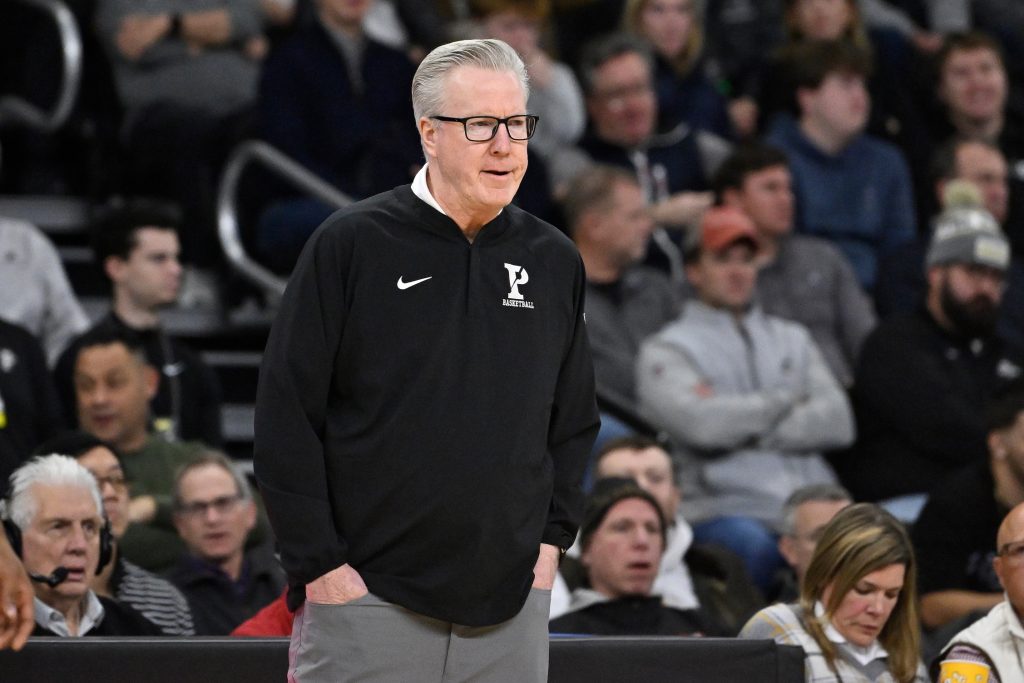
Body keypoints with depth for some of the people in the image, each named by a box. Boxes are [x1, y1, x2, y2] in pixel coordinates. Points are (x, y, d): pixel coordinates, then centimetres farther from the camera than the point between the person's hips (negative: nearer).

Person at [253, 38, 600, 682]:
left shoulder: (555, 261, 10)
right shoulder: (351, 244, -3)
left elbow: (575, 421, 20)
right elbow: (286, 417, -5)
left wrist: (551, 539, 9)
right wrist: (320, 564, -8)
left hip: (512, 606, 4)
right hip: (364, 602, -4)